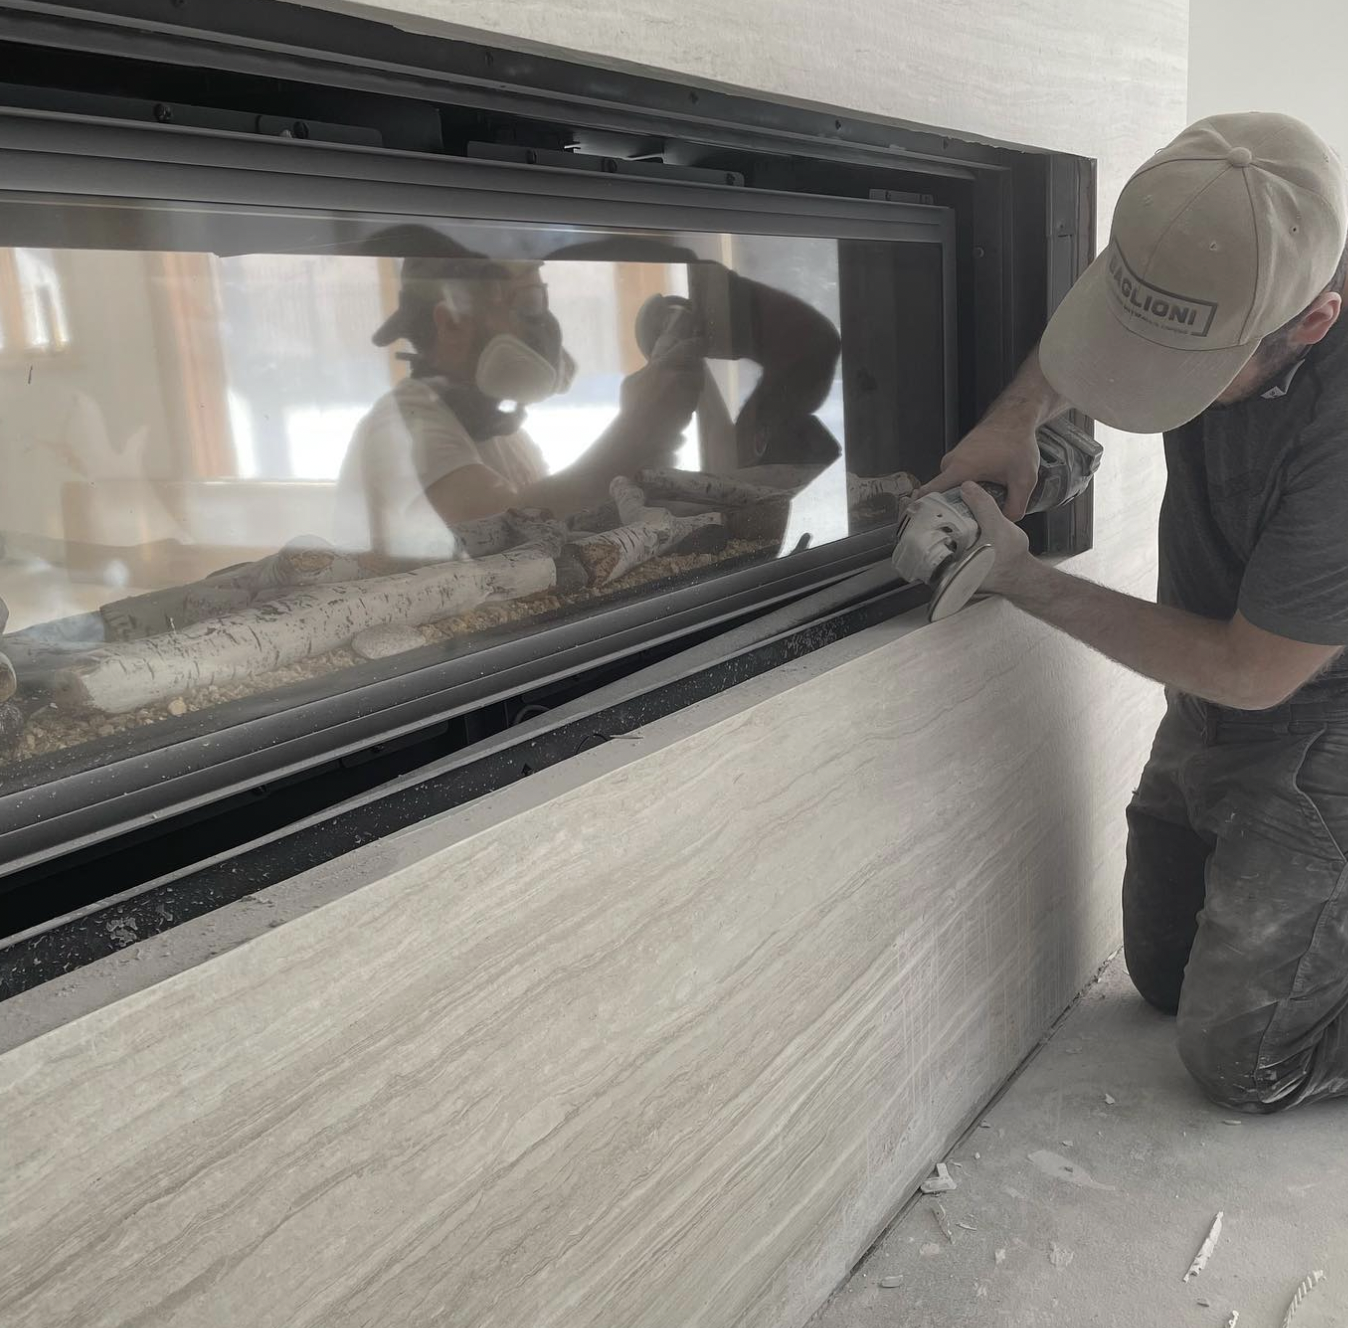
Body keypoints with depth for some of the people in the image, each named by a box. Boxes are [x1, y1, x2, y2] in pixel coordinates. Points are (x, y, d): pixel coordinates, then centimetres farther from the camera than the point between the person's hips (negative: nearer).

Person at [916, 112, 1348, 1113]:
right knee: (1164, 974, 18)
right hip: (1209, 705, 7)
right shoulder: (1209, 279, -16)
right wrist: (1017, 417, -12)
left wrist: (1024, 581, -22)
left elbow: (1252, 673, -26)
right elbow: (1079, 335, 9)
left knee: (1242, 1059, 1)